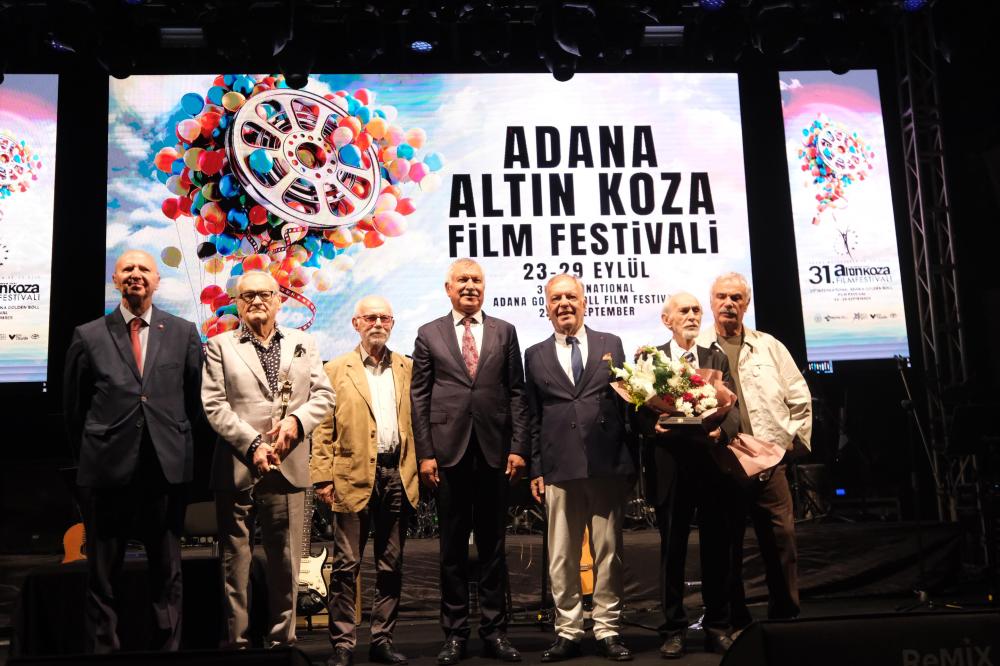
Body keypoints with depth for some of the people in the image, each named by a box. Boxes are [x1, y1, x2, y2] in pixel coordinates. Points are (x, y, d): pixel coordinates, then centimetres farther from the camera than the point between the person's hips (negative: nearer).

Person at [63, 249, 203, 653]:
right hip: (107, 470, 0)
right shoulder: (89, 336, 2)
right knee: (102, 575, 10)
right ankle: (102, 649, 23)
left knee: (167, 572, 12)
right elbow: (74, 407, 9)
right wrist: (94, 453, 11)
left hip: (167, 469, 1)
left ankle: (168, 648, 24)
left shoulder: (183, 333, 3)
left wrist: (179, 445, 10)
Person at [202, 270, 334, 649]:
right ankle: (236, 640, 16)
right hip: (237, 467, -2)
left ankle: (282, 638, 19)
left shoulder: (303, 344, 13)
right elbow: (214, 405, -4)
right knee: (234, 559, 5)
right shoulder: (220, 346, 5)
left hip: (287, 467, 2)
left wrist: (296, 419, -11)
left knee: (285, 560, 8)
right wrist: (252, 445, -13)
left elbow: (324, 394, 8)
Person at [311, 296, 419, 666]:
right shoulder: (336, 370, 5)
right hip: (354, 478, -3)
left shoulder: (408, 369, 13)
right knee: (346, 566, 1)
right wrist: (323, 477, -7)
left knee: (391, 567, 9)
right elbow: (323, 428, 1)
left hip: (397, 477, 3)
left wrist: (420, 468, 0)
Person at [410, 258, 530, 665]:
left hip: (494, 452, 1)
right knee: (453, 547, 7)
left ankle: (494, 631, 19)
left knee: (493, 545, 9)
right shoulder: (429, 334, 7)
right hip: (449, 451, -1)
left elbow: (516, 393, 6)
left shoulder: (504, 332, 9)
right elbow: (419, 398, 3)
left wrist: (518, 447, -2)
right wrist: (425, 453, -4)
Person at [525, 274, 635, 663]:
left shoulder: (611, 345, 9)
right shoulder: (535, 356, 11)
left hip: (608, 465, 0)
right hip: (559, 469, 1)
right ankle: (568, 632, 16)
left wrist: (631, 458, 2)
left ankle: (608, 630, 17)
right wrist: (536, 469, 5)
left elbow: (626, 398, 9)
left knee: (609, 552, 6)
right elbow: (533, 418, 10)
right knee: (561, 557, 4)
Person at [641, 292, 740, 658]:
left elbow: (732, 406, 3)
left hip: (713, 460, 2)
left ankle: (718, 627, 19)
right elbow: (641, 409, 1)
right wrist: (654, 426, -20)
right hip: (670, 463, -2)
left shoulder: (717, 358, 14)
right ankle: (674, 629, 13)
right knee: (672, 547, 4)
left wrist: (722, 430, -17)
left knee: (716, 546, 7)